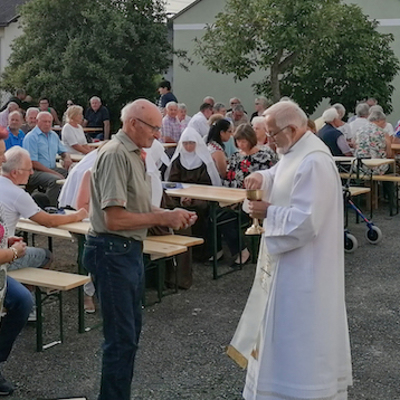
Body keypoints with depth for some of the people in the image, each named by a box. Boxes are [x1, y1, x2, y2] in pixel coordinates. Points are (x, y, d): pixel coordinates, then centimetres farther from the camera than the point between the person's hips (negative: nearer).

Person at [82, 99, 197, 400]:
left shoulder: (134, 154, 13)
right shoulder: (115, 155, -18)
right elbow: (114, 218, -24)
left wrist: (172, 215, 3)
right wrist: (163, 218, -18)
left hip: (129, 250, 10)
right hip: (112, 251, -10)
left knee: (131, 330, 19)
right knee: (122, 336, -2)